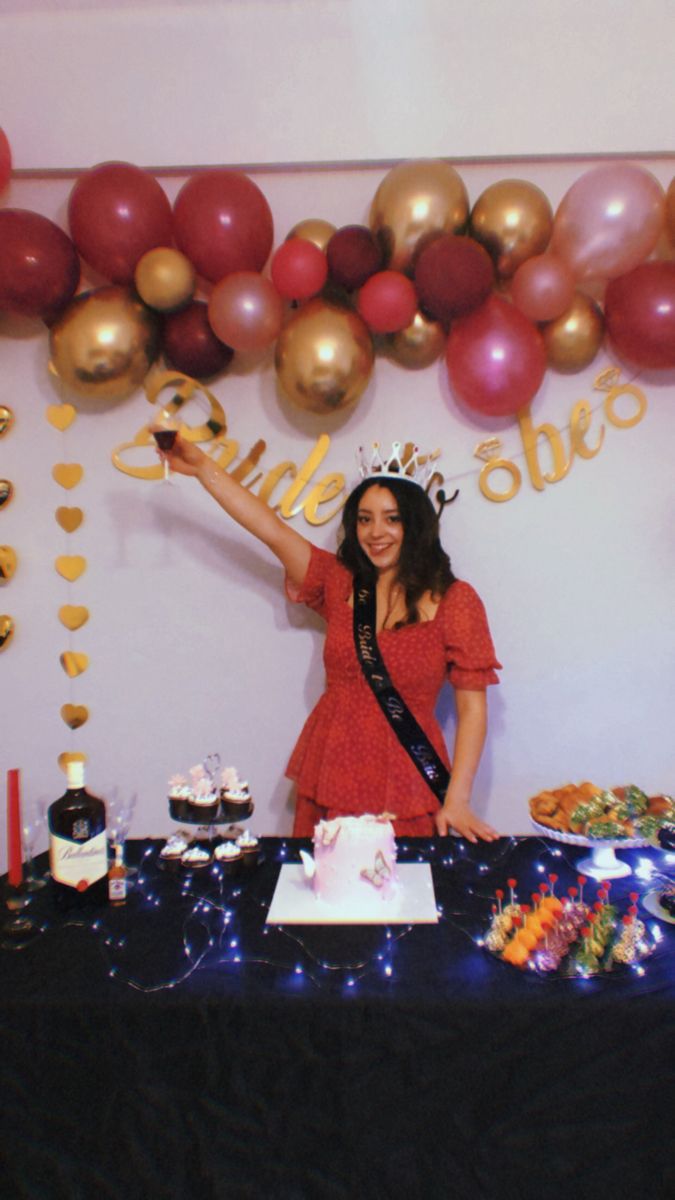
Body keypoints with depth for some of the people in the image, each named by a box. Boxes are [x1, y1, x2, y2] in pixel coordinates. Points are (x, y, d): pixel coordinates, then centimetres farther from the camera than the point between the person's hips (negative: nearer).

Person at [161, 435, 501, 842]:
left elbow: (473, 708, -7)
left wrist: (457, 801, -12)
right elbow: (271, 528, -3)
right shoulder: (339, 583, 4)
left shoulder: (454, 600, -5)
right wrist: (201, 465, -8)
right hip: (329, 782, 3)